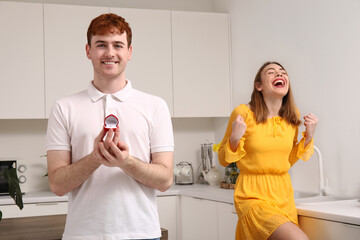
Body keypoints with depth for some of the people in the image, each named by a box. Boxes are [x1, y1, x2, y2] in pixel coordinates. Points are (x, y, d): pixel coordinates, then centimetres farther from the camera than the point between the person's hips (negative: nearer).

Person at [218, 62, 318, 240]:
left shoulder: (292, 116, 4)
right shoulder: (243, 113, -11)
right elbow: (223, 160, -2)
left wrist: (308, 137, 3)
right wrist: (235, 139, -20)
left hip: (284, 196, 6)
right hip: (253, 197, -6)